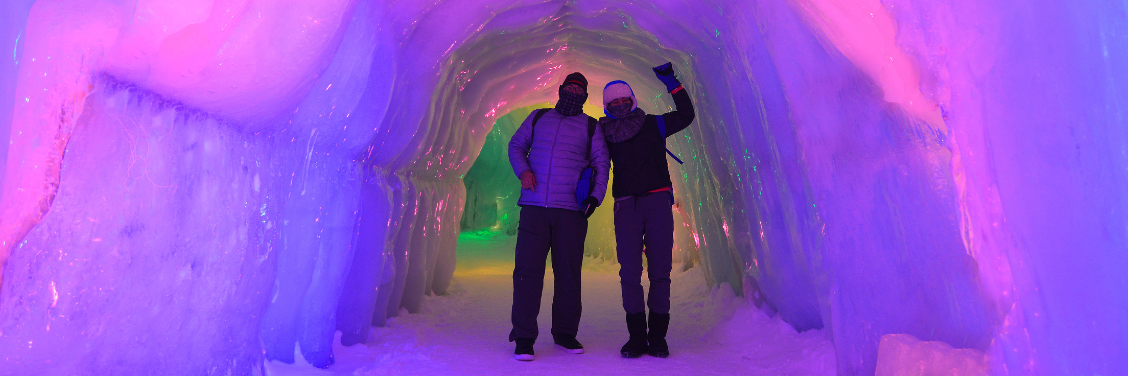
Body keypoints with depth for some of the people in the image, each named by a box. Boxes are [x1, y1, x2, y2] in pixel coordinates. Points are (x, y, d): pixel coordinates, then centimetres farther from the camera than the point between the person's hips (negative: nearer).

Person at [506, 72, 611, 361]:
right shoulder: (538, 118, 17)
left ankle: (565, 334, 16)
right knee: (527, 269, -5)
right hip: (534, 207, 0)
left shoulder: (590, 127, 13)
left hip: (571, 210, 0)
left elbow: (602, 163, 10)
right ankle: (524, 338, 1)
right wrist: (523, 170, -1)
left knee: (568, 272, 4)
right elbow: (516, 145, 20)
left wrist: (596, 196, -5)